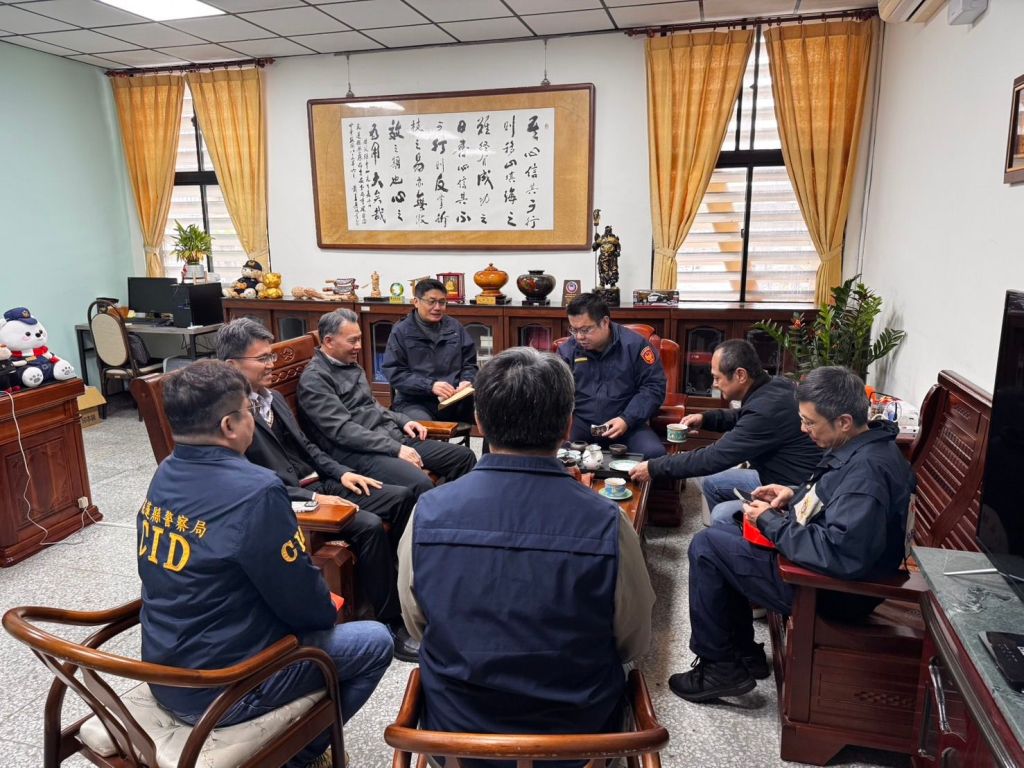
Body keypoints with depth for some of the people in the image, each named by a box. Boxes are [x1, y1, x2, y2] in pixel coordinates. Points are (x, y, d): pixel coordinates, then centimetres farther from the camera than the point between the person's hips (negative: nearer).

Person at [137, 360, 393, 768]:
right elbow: (304, 603, -19)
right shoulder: (255, 491, -29)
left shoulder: (165, 475, -2)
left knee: (314, 617, 26)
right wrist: (329, 609, 3)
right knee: (376, 642, 7)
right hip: (221, 692, -8)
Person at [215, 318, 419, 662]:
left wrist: (341, 473, 5)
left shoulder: (274, 398, 14)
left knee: (401, 496, -1)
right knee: (369, 525, -28)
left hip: (316, 484, 9)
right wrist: (313, 498, -23)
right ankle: (392, 624, -14)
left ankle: (397, 580, 16)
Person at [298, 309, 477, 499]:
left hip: (392, 437, 9)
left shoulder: (350, 364, 17)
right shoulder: (314, 379, -10)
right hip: (357, 451, -9)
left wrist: (402, 421, 11)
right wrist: (395, 449, -21)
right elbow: (342, 430, -19)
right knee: (420, 484, -34)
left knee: (463, 456, 1)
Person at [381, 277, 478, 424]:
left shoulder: (455, 327, 14)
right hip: (414, 402, -3)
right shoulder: (401, 332, 3)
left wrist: (466, 380, -5)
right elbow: (395, 374, -4)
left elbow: (470, 362, 18)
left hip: (455, 400, 4)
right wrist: (430, 385, -17)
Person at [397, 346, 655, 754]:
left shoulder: (428, 513, -19)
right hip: (577, 732, 0)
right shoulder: (607, 524, -24)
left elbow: (417, 627, -3)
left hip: (455, 728, 1)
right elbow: (633, 644, -8)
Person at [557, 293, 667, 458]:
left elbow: (654, 386, -2)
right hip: (580, 422, 2)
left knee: (654, 453, -29)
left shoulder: (634, 344, -4)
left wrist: (627, 419, -14)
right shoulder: (567, 350, 4)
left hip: (627, 423, -1)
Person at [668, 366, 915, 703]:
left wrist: (770, 521, -23)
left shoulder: (867, 470, -30)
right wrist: (796, 496, 3)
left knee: (706, 547, -6)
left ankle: (719, 666, 9)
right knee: (719, 536, 18)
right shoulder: (862, 445, 1)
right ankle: (744, 654, 24)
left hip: (832, 591, -11)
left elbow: (838, 554, -35)